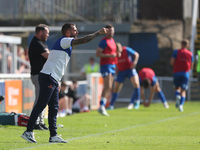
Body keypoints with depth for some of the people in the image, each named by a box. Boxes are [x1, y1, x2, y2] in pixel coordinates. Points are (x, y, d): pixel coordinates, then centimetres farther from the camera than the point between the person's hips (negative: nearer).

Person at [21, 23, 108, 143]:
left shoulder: (65, 44, 22)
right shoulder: (64, 41, -7)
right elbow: (83, 40, -18)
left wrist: (58, 83, 23)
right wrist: (98, 33, -11)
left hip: (53, 80, 10)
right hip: (48, 77, -10)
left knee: (54, 108, 7)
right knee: (40, 105, -10)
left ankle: (53, 135, 7)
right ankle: (28, 132, -9)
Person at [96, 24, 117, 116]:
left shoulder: (112, 40, 18)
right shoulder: (104, 41, -9)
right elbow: (97, 53, -16)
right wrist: (110, 55, -22)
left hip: (112, 66, 9)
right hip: (105, 65, -9)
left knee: (109, 88, 7)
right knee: (107, 87, -18)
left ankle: (102, 106, 11)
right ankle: (101, 107, -20)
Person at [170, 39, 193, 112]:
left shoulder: (176, 52, 0)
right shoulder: (190, 54, 5)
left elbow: (172, 62, -7)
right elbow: (191, 66, 8)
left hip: (177, 72, 0)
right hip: (186, 73, 0)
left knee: (177, 87, 17)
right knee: (183, 91, 2)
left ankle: (177, 96, -15)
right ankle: (181, 105, -16)